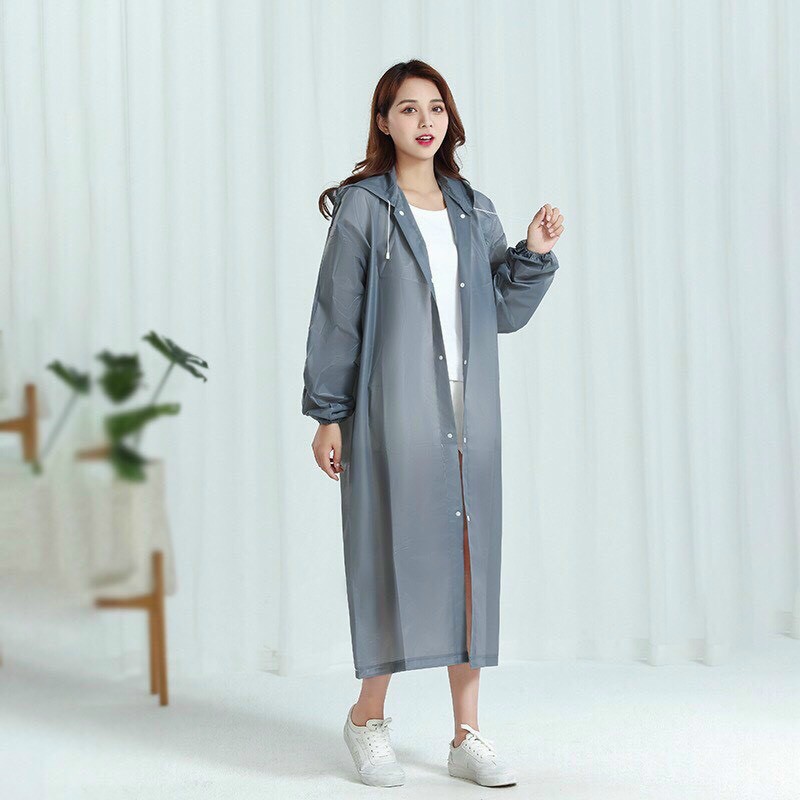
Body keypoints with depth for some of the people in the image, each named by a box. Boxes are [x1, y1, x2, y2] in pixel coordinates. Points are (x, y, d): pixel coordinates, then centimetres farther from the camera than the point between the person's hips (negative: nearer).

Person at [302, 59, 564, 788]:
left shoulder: (475, 211, 13)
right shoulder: (362, 208, -1)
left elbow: (505, 314, 15)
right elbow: (335, 316, -2)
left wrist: (535, 255, 0)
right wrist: (327, 414, -5)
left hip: (468, 412, 5)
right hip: (393, 410, -5)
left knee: (471, 558, 4)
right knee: (397, 552, -1)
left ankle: (467, 734, 13)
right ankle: (369, 715, 19)